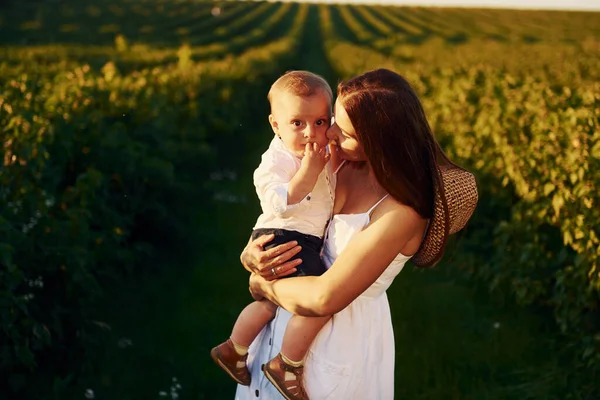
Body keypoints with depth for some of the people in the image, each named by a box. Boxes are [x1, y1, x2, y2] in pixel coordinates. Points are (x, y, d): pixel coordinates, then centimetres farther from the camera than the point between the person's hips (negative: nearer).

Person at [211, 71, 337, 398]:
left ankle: (232, 351, 46)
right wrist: (308, 171, -30)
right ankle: (286, 367, -3)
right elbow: (281, 206, -29)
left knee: (269, 303, 26)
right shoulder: (275, 161, -18)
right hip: (282, 240, -10)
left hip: (307, 243, 10)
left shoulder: (321, 150, 6)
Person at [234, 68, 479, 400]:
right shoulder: (340, 161, -10)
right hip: (288, 312, 6)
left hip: (343, 334, -6)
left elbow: (325, 298, -29)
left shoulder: (401, 214, -29)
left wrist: (263, 285, -14)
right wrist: (251, 253, -15)